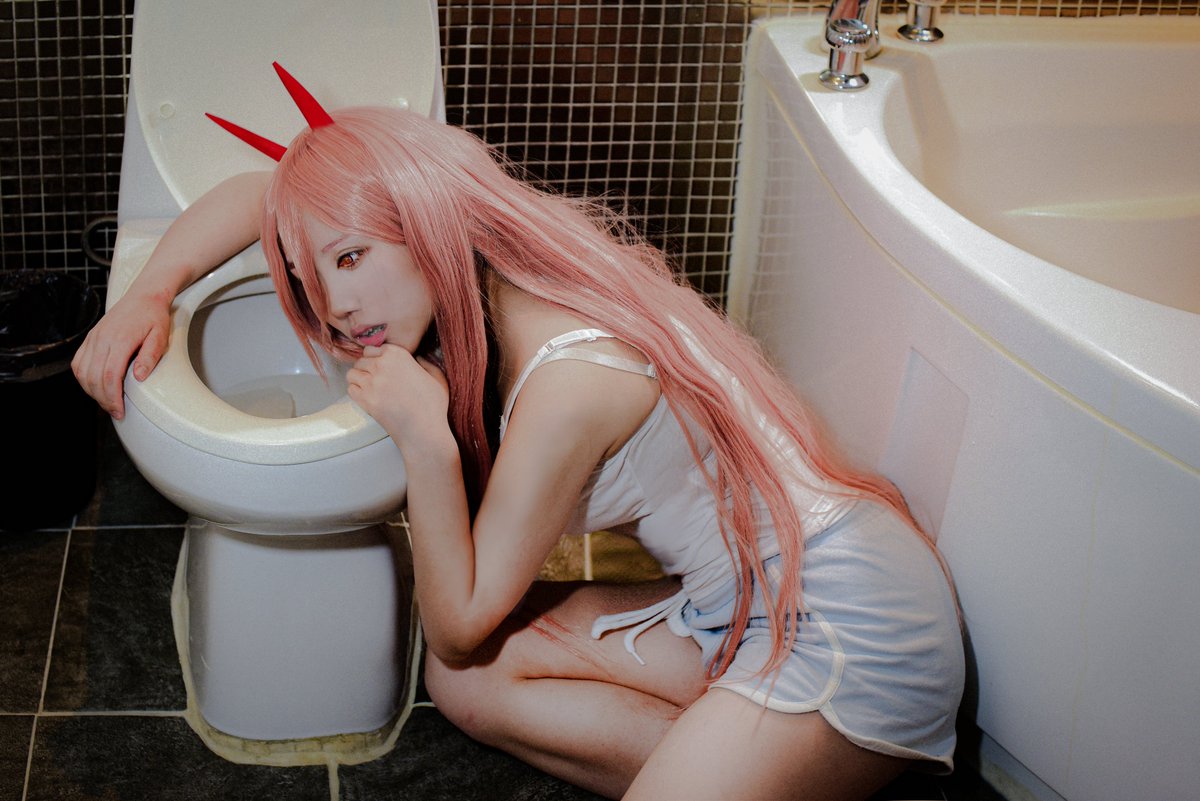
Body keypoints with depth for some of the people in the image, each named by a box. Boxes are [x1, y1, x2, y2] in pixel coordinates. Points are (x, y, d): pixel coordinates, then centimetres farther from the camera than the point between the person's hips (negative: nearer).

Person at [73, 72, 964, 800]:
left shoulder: (571, 378, -26)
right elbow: (256, 195, 13)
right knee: (467, 681, 0)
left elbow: (458, 624, -14)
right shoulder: (482, 282, -1)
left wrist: (425, 438, -24)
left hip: (848, 620, -9)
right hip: (743, 599, 9)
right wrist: (147, 296, 2)